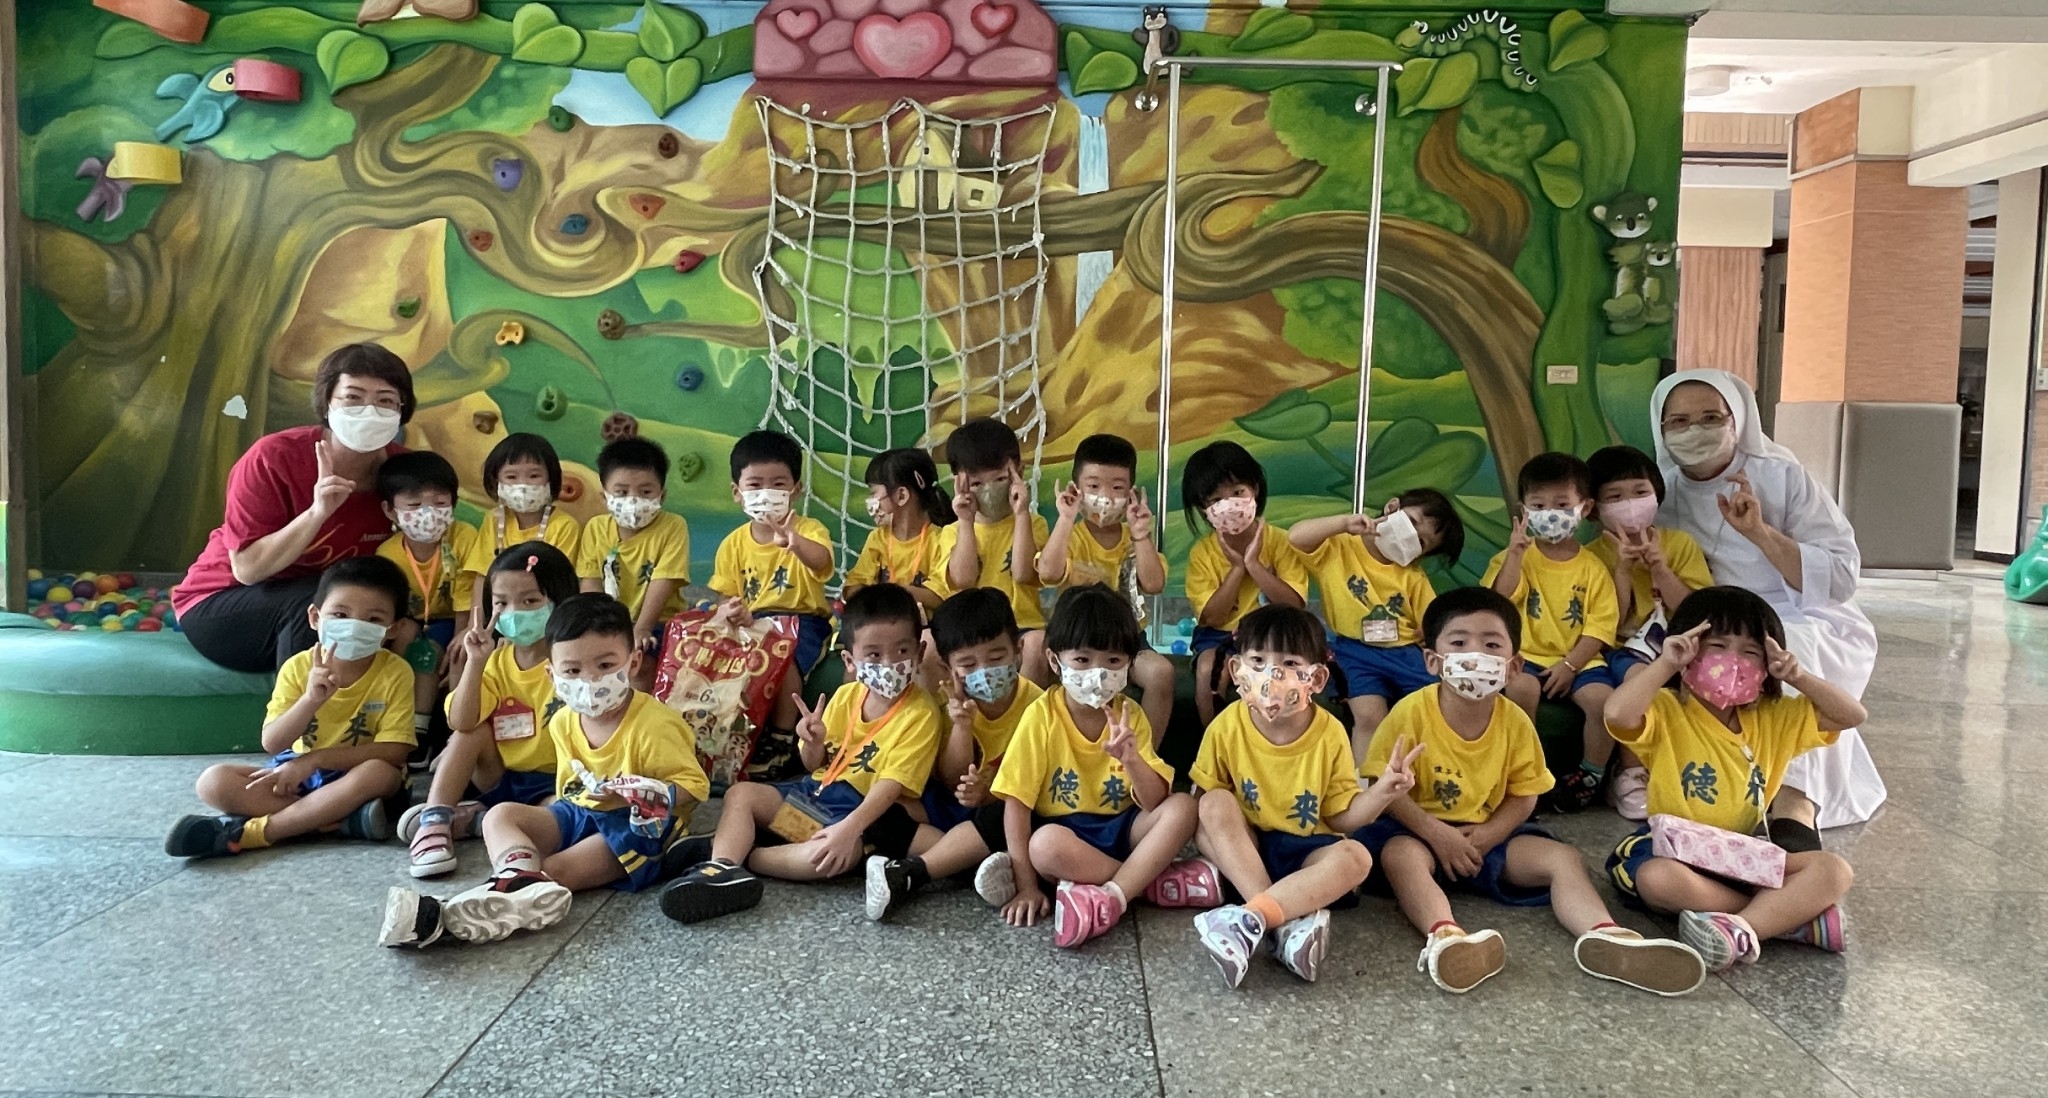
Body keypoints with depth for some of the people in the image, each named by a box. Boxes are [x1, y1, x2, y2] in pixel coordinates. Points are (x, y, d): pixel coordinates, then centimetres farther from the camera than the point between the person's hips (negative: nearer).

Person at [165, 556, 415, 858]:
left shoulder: (396, 673, -16)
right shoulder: (298, 668, -8)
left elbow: (394, 752, -21)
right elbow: (271, 743, -15)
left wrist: (314, 758, -24)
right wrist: (310, 700, -33)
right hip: (297, 772, 4)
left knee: (380, 772, -37)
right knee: (214, 781, -17)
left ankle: (250, 832, -32)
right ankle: (342, 818, -29)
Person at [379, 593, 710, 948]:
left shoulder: (655, 725, -19)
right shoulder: (563, 722, 5)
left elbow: (693, 786, -17)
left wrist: (644, 796, -34)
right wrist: (547, 820, 0)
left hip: (642, 826, -8)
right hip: (578, 812, 8)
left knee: (555, 870, -29)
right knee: (500, 814, -14)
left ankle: (449, 918, -41)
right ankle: (521, 878, -46)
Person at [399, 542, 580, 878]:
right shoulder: (497, 661, 2)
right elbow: (460, 722, -13)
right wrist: (475, 661, -21)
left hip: (557, 783, -4)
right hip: (502, 779, 4)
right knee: (474, 729, -19)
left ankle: (473, 819, -18)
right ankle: (434, 821, -22)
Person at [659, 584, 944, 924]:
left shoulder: (921, 713, -15)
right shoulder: (846, 696, 4)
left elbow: (891, 785, -22)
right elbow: (816, 765, 12)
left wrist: (850, 828, -36)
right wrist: (813, 743, -12)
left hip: (866, 808, -7)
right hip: (818, 790, 7)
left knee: (835, 855, -37)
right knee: (741, 794, -3)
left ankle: (728, 853, -24)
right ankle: (720, 869, -28)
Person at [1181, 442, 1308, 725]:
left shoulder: (1280, 541, -6)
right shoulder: (1202, 553, -5)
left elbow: (1294, 605, -15)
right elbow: (1211, 617, -11)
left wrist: (1253, 564, -22)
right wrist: (1237, 568, -19)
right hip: (1220, 636, 0)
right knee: (1207, 672, -30)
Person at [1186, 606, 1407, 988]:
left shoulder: (1330, 734, -10)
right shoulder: (1227, 727, -10)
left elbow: (1341, 817, -5)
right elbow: (1202, 799, -3)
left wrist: (1382, 791, -22)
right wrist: (1209, 827, -24)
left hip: (1307, 855, 0)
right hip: (1245, 852, 0)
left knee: (1356, 857, -30)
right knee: (1216, 803, -28)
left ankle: (1250, 917, -41)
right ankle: (1290, 922, -37)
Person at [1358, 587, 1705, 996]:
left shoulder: (1515, 722, -4)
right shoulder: (1412, 712, -15)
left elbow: (1523, 796, 3)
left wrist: (1488, 834, -16)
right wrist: (1437, 833, -24)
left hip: (1487, 835, 5)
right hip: (1420, 831, -4)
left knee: (1563, 858, -13)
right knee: (1401, 855, -36)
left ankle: (1602, 935, -34)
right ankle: (1443, 933, -59)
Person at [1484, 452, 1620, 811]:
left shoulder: (1593, 568, 6)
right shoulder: (1517, 557, 7)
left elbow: (1600, 626, -1)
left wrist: (1570, 664, -13)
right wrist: (1514, 553, -15)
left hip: (1578, 660, 1)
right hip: (1526, 656, -1)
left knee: (1604, 698, -27)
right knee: (1521, 688, -33)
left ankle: (1592, 773, -1)